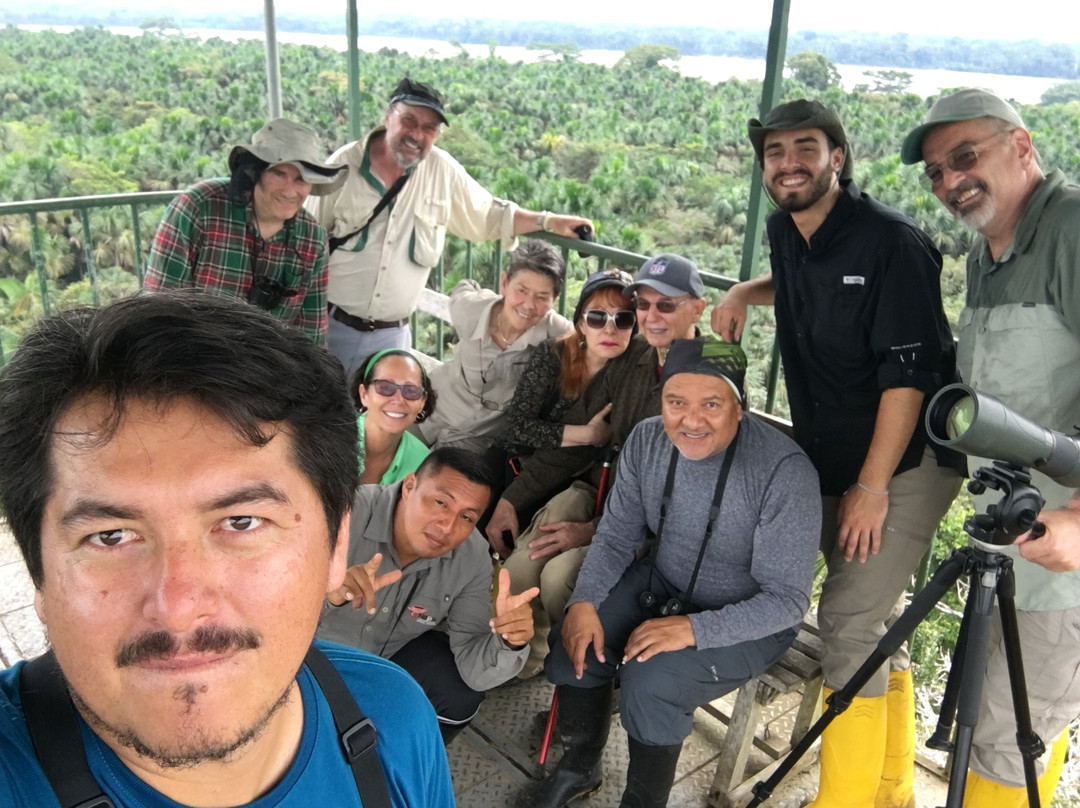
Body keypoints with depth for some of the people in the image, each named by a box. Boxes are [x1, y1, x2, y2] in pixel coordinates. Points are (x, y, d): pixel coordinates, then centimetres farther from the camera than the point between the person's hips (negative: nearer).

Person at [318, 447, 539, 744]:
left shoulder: (473, 559, -18)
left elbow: (473, 670, -19)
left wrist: (509, 643, -40)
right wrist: (326, 590, -59)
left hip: (391, 653, 4)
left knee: (462, 694, -13)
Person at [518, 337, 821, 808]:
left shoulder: (785, 470, -28)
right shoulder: (646, 440, -11)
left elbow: (787, 600, -23)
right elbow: (617, 535, -1)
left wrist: (694, 629, -34)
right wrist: (584, 601, -18)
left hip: (750, 620, -5)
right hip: (662, 584, 6)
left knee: (650, 681, -26)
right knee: (574, 641, -12)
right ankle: (580, 767, 17)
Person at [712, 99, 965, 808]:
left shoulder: (892, 243, -18)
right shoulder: (786, 230, 6)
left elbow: (908, 375, -21)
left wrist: (872, 487, -21)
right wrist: (748, 291, 9)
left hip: (905, 463, -8)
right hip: (829, 461, 8)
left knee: (851, 620, -12)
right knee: (878, 623, 15)